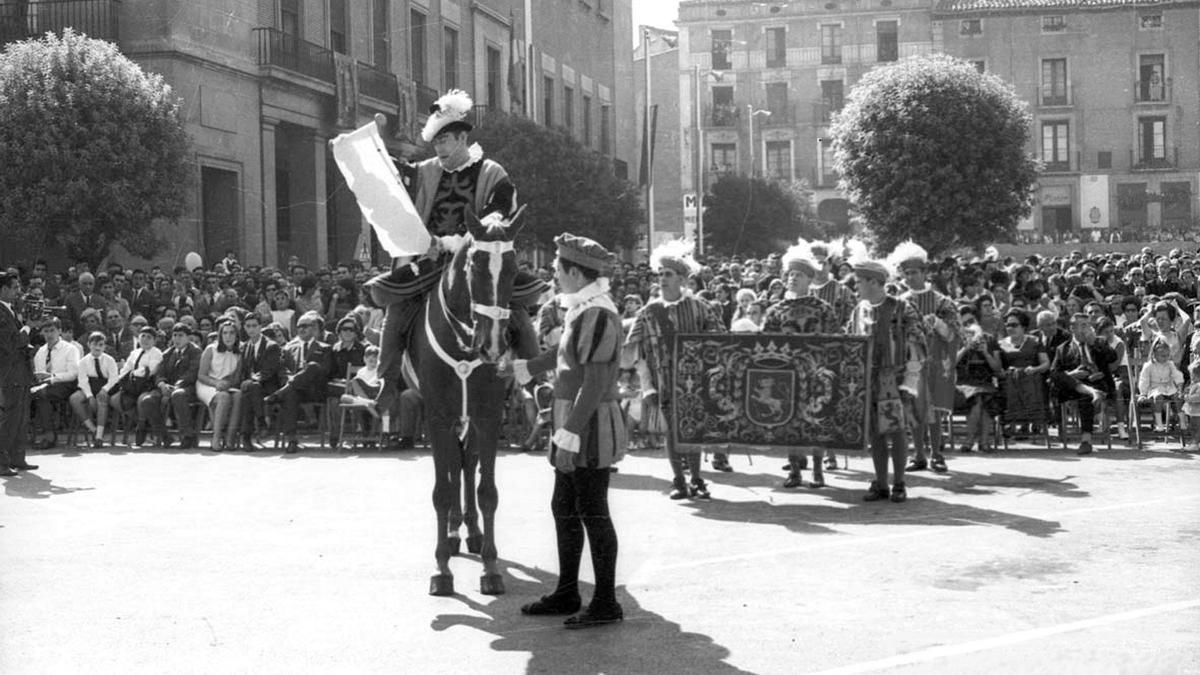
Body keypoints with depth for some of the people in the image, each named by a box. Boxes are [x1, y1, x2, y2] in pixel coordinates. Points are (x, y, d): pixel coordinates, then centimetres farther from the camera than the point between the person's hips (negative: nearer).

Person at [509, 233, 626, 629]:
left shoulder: (598, 314, -20)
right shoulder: (581, 310, 11)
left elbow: (596, 381, -25)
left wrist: (570, 433, -26)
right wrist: (525, 368, 42)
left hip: (590, 428, -10)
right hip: (575, 427, 10)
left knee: (592, 513, -3)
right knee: (564, 509, 17)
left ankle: (606, 604, 6)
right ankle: (567, 593, 28)